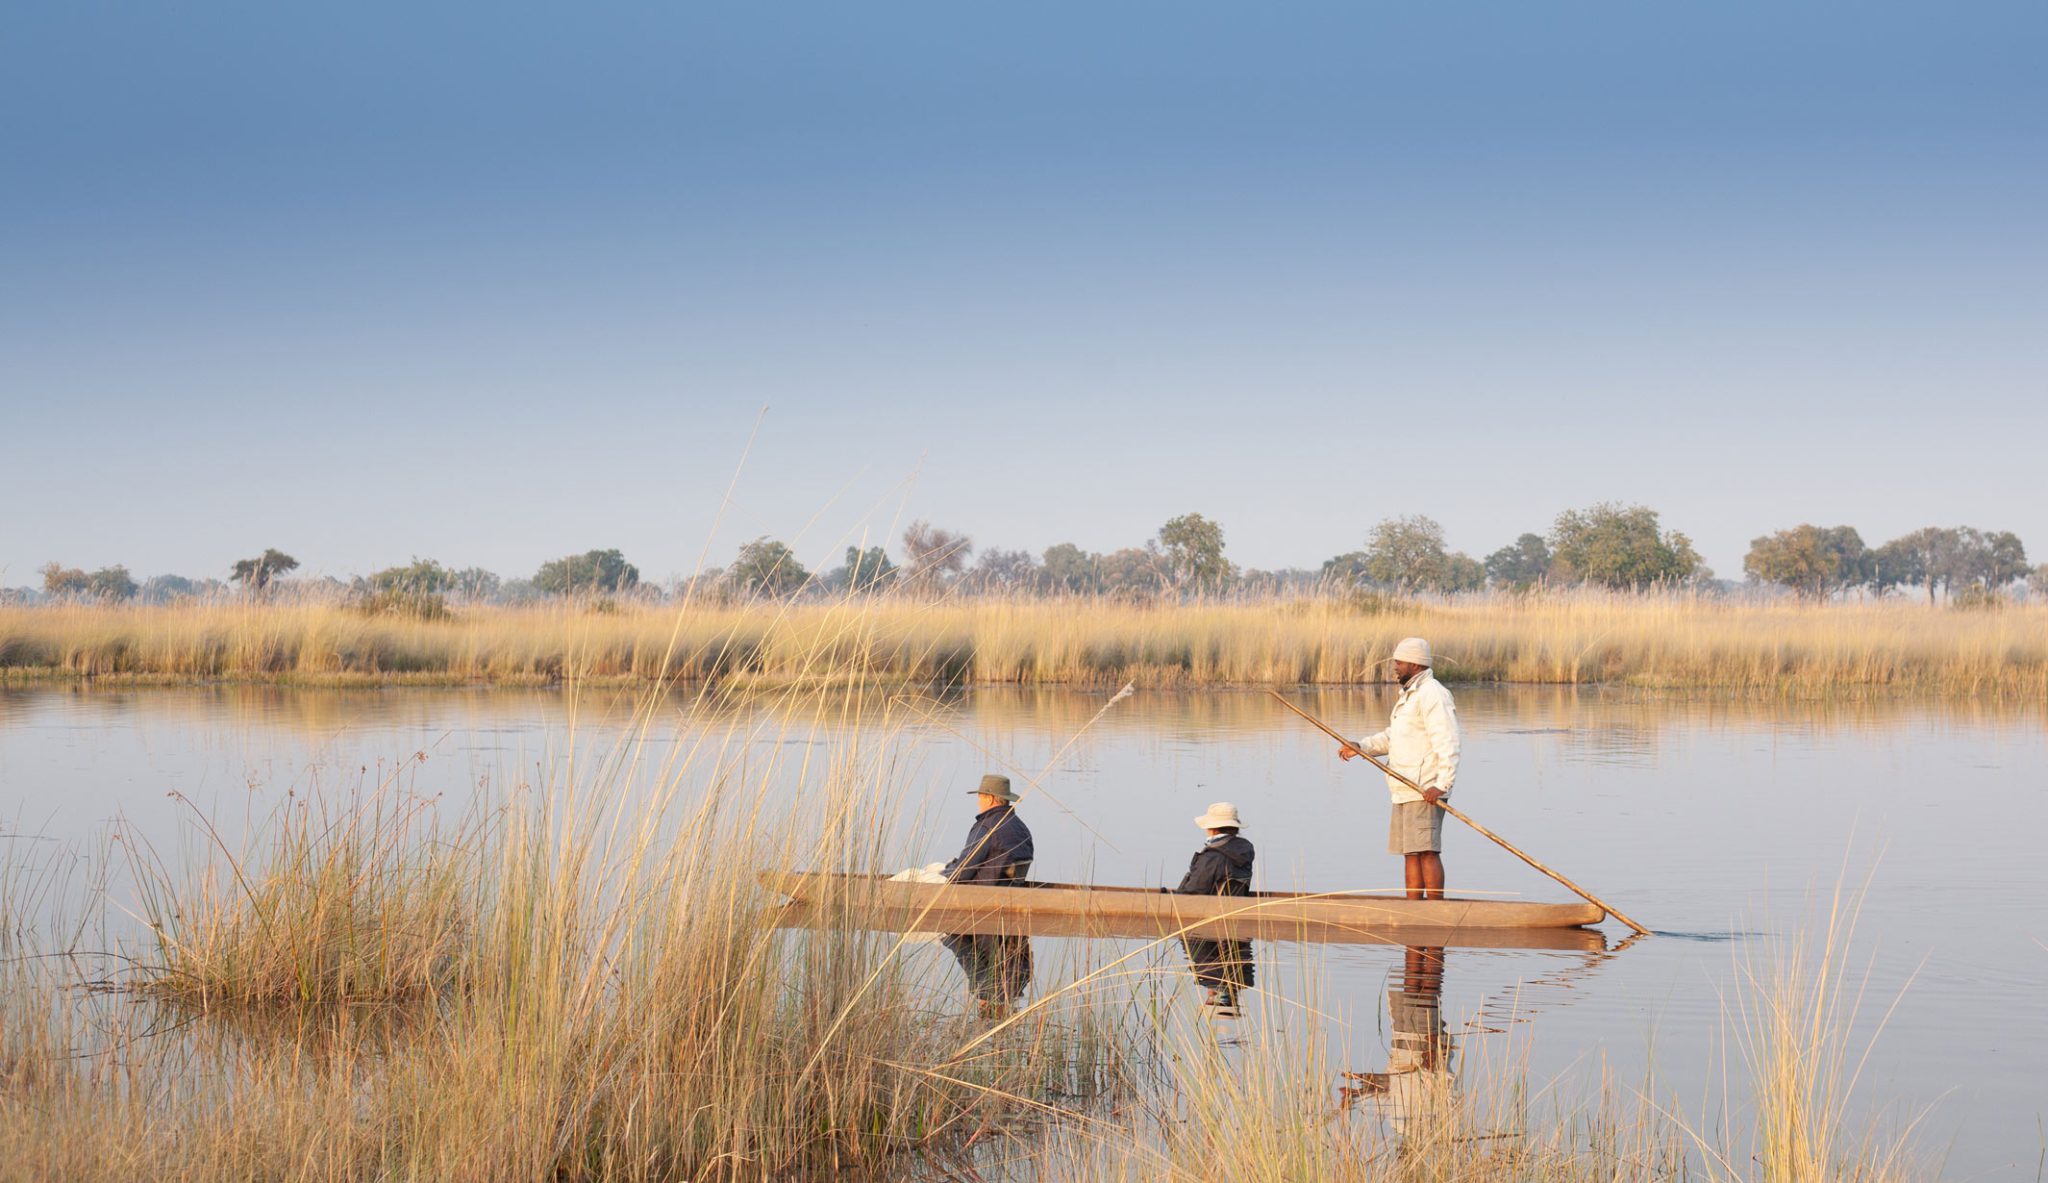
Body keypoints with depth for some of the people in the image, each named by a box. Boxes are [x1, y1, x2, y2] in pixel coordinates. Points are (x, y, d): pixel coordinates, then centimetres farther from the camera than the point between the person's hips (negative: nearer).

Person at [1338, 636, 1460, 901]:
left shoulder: (1432, 694, -12)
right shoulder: (1408, 694, 21)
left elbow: (1447, 743, -20)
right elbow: (1392, 737, 29)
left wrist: (1442, 785, -27)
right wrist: (1361, 747, 14)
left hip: (1426, 791, -10)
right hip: (1406, 790, 10)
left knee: (1426, 851, -13)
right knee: (1409, 852, 10)